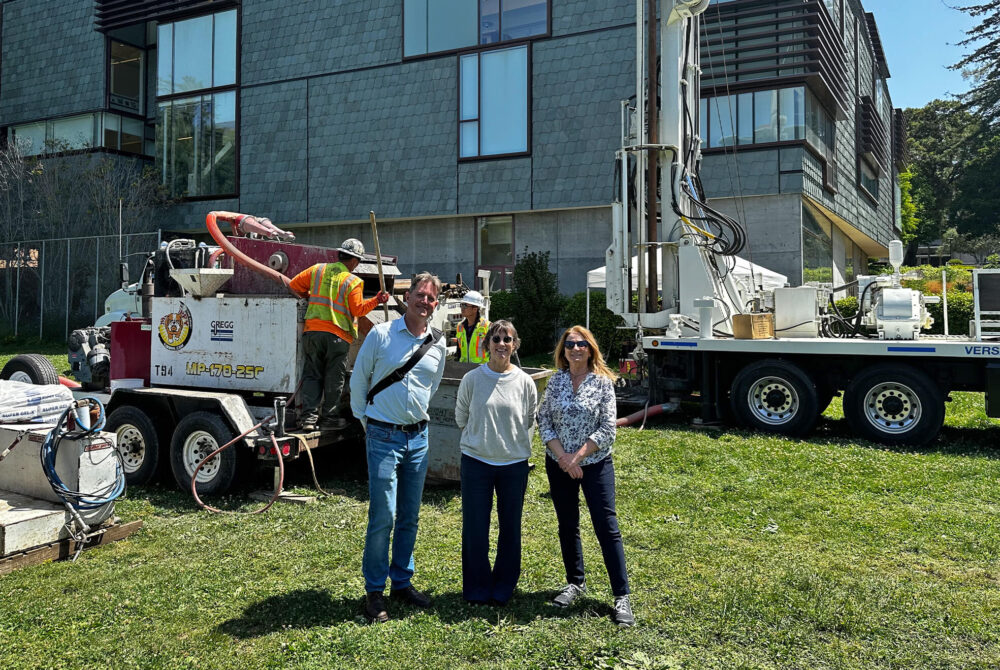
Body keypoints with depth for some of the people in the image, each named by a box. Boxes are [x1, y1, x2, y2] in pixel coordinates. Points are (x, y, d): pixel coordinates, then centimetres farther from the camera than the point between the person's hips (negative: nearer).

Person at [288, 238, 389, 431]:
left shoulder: (317, 269, 6)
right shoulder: (353, 282, -6)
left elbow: (294, 285, 13)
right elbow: (358, 309, -5)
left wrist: (309, 296, 28)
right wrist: (376, 300, 3)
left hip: (313, 330, 4)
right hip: (338, 335, -3)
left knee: (312, 374, 10)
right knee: (334, 378, 7)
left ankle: (308, 416, 4)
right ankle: (329, 417, 12)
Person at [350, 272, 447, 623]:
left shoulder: (438, 344, 6)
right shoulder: (381, 334, -6)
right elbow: (358, 380, 3)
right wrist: (365, 420, 6)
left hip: (418, 436, 5)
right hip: (383, 437, -4)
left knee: (410, 516, 12)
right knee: (383, 516, -5)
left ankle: (402, 582, 27)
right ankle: (374, 591, 10)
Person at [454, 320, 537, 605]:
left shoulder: (525, 382, -3)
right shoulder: (472, 379, -5)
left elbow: (530, 422, 10)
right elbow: (461, 418, 8)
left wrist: (516, 446, 7)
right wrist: (481, 438, 9)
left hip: (514, 464, 1)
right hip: (476, 462, -1)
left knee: (510, 528, 11)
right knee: (475, 528, 4)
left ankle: (503, 587, 29)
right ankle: (477, 589, 22)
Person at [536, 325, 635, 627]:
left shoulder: (603, 382, -6)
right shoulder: (555, 381, 2)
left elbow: (607, 429, -10)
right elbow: (544, 421, 0)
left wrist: (577, 457, -14)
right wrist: (563, 457, -12)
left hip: (595, 463, -3)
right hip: (558, 464, 3)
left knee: (607, 526, -5)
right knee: (567, 525, 13)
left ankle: (622, 596, 2)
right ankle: (575, 582, 30)